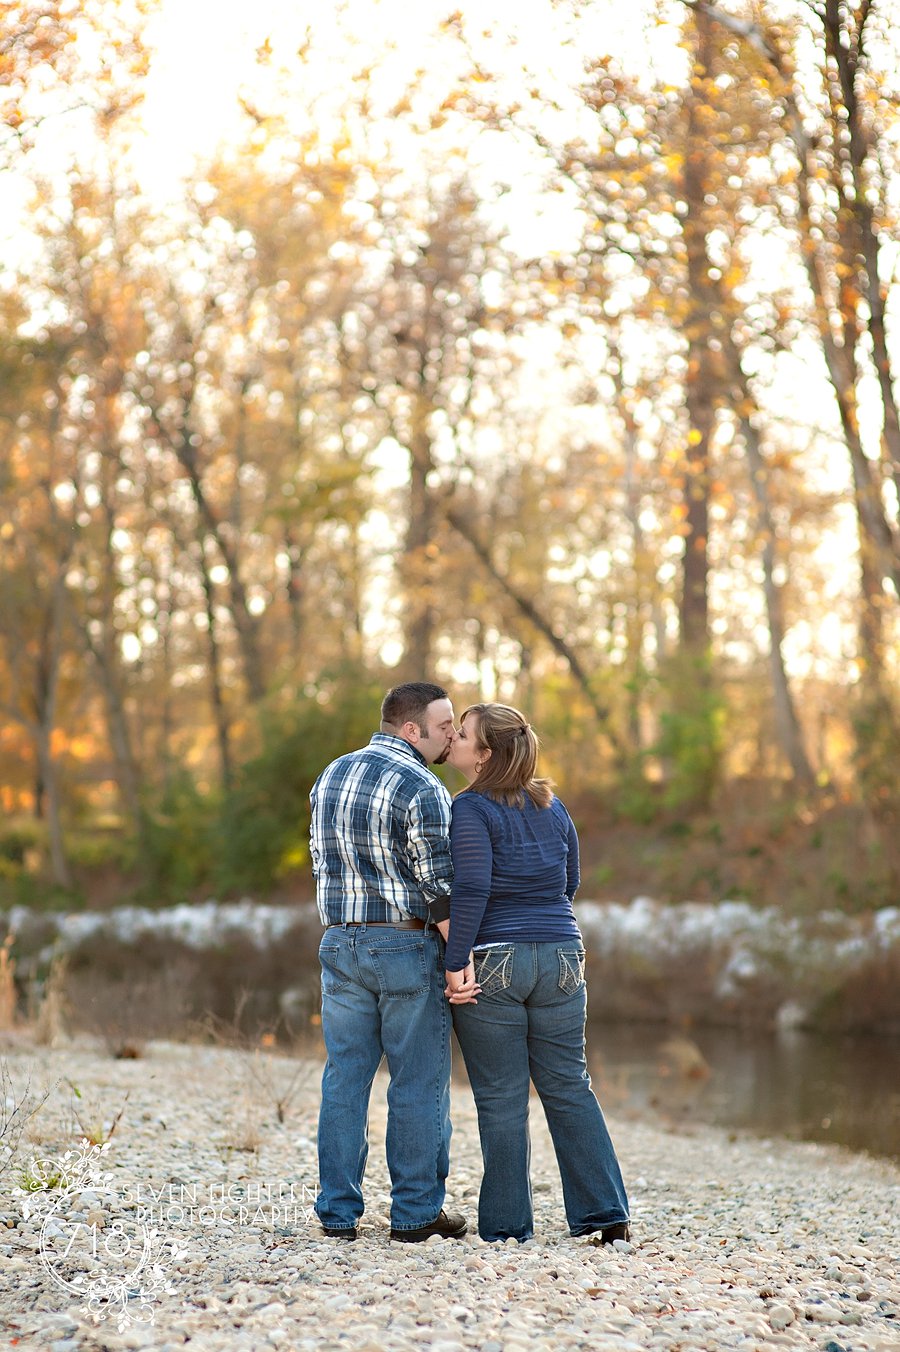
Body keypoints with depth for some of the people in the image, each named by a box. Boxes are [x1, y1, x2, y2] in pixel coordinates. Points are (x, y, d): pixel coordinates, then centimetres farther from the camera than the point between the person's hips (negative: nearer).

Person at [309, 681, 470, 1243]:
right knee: (418, 1084, 3)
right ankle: (416, 1212, 8)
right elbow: (438, 887, -15)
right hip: (407, 945, -6)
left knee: (345, 1079, 9)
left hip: (341, 944, 6)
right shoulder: (422, 789, -14)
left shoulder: (330, 776, 10)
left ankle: (338, 1211, 12)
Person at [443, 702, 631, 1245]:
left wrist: (455, 963, -17)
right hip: (561, 957, 5)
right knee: (569, 1088, 11)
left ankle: (508, 1222, 7)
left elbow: (472, 889, -19)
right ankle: (607, 1212, 9)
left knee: (501, 1099, 2)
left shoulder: (471, 808, -10)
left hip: (493, 961, -5)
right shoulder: (553, 807, 10)